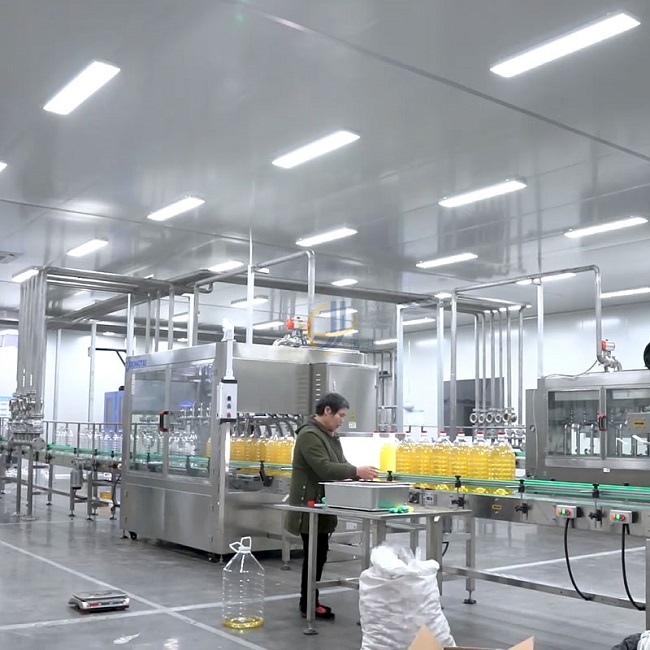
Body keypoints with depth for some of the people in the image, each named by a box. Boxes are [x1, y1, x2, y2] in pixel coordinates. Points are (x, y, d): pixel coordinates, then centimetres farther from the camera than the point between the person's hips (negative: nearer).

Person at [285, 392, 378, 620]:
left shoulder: (330, 435, 14)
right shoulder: (309, 435, -18)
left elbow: (340, 464, 12)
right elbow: (324, 468, -27)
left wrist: (360, 474, -6)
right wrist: (356, 471, -28)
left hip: (322, 506, 10)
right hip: (310, 505, -10)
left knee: (319, 553, 12)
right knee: (314, 554, -4)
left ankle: (310, 600, 20)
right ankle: (308, 604, 5)